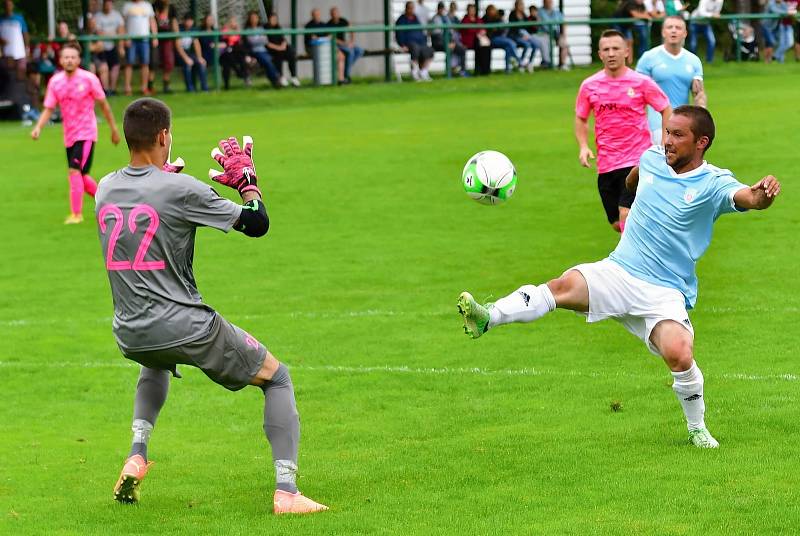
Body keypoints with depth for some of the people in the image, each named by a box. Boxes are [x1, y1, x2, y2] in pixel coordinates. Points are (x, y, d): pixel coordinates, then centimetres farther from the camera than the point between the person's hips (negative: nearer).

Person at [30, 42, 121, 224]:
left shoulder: (88, 79, -11)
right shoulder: (55, 82, -2)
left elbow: (103, 104, -1)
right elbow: (49, 108, 0)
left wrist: (114, 129, 5)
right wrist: (38, 127, -18)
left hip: (86, 133, -5)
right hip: (69, 135, 5)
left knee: (75, 170, -18)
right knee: (80, 176, 12)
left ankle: (76, 214, -13)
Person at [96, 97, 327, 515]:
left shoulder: (105, 188, 3)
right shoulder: (181, 189, -15)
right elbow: (257, 223, -8)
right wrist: (245, 176, 6)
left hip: (129, 335, 6)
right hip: (185, 328, -6)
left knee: (155, 365, 44)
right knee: (277, 378, 10)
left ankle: (136, 456, 23)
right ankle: (285, 492, -3)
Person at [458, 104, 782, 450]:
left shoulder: (713, 184, -8)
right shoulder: (652, 158, 7)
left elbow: (746, 197, -29)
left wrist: (762, 193, -49)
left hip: (665, 292, -3)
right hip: (617, 272, 3)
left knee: (679, 355, -24)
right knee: (566, 284, -27)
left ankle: (697, 428, 2)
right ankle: (488, 317, -39)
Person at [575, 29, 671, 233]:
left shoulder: (641, 82, -5)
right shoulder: (589, 86, 3)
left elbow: (666, 111, 4)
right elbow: (581, 118, 16)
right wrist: (583, 146, 0)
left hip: (636, 160, -4)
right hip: (605, 164, 4)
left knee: (626, 216, -20)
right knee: (617, 224, 9)